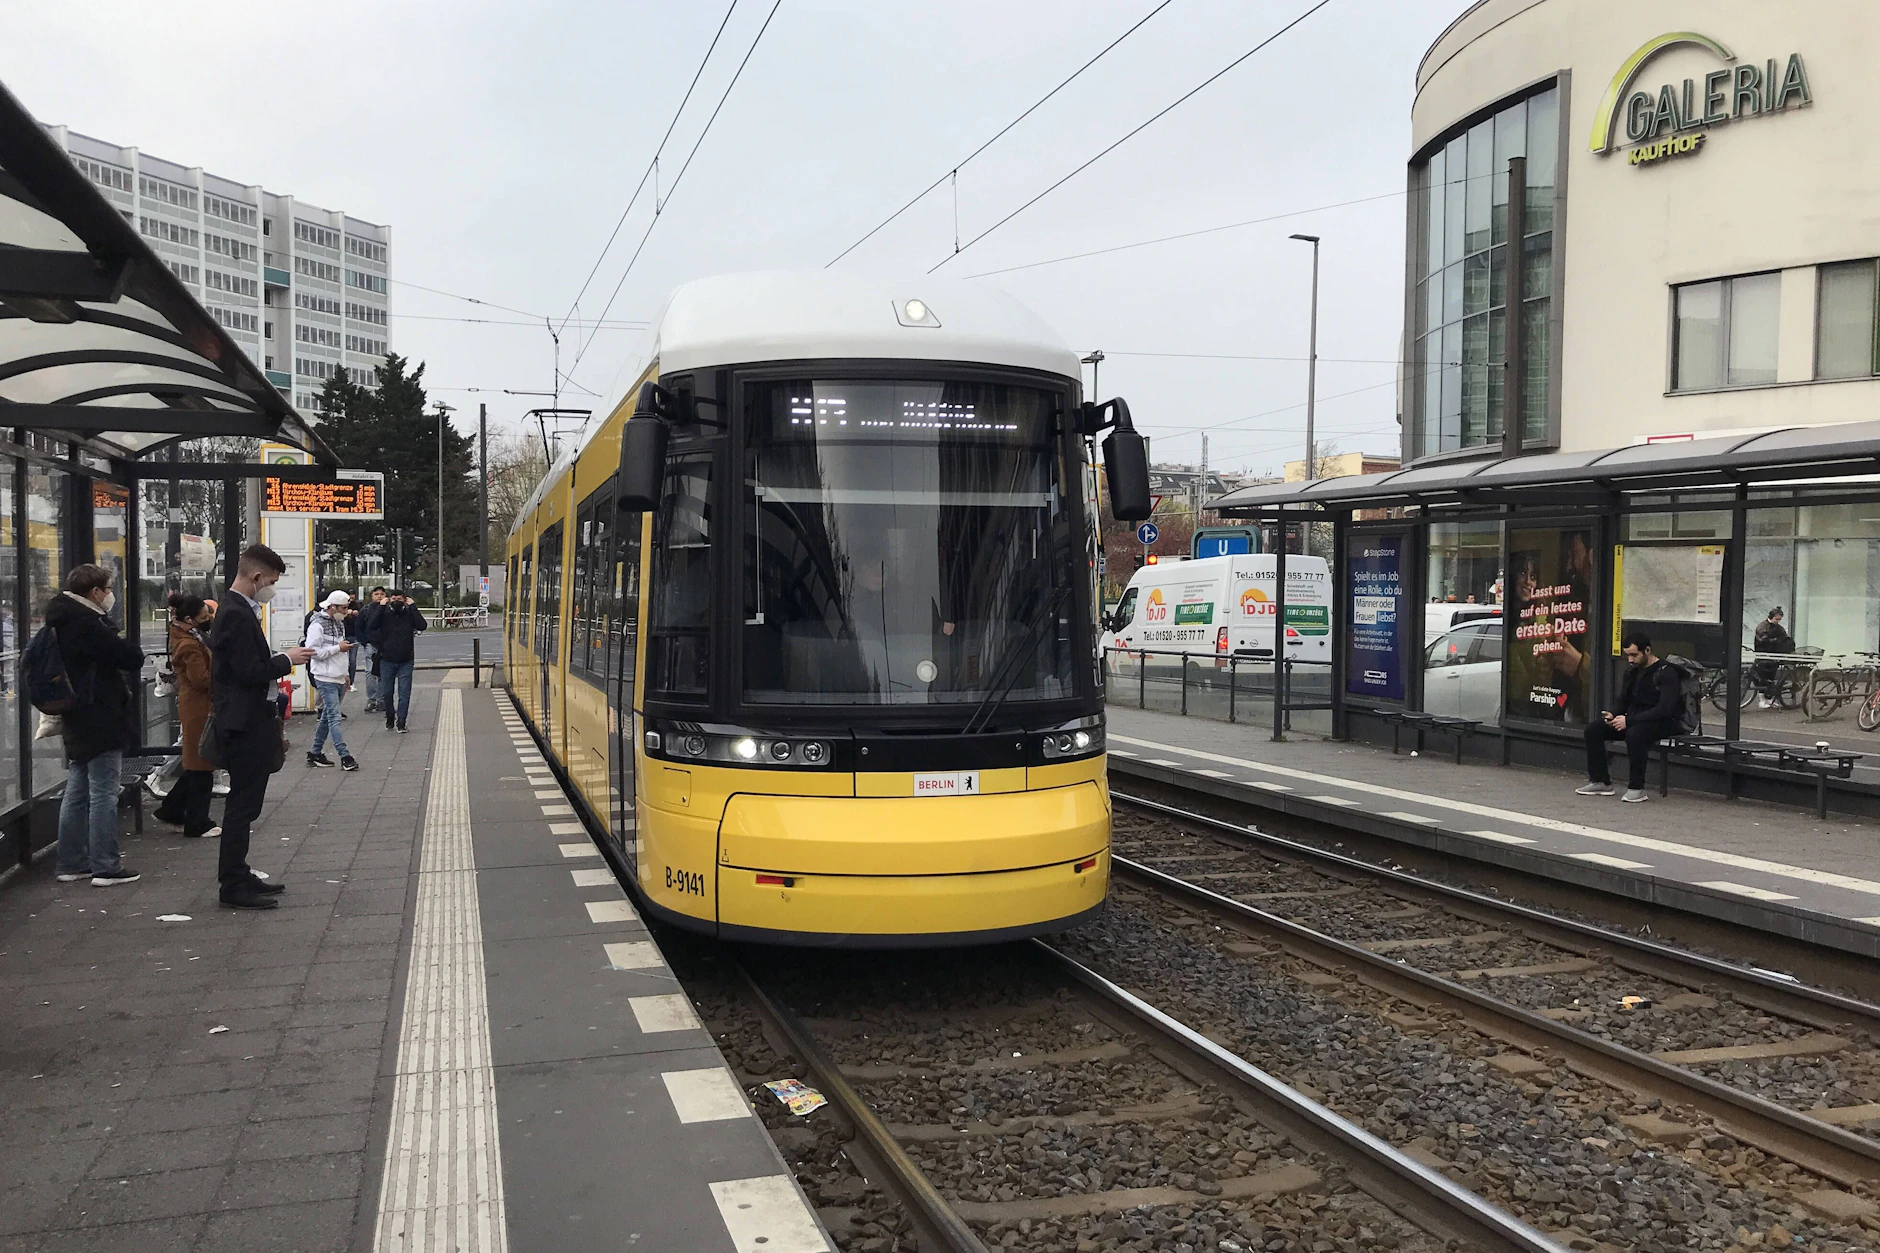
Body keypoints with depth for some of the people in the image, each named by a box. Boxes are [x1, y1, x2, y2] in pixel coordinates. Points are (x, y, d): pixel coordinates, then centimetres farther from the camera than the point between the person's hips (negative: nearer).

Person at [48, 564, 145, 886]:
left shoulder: (60, 623, 12)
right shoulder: (87, 624, -19)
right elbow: (133, 658, -21)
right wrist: (125, 647, -1)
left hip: (76, 722, 10)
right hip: (101, 720, -10)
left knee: (77, 794, 15)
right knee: (103, 795, -5)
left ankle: (72, 863, 21)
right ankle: (105, 867, -1)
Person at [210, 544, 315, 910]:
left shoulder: (238, 612, 15)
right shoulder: (237, 616, -18)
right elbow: (250, 672, -23)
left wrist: (280, 660, 10)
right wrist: (286, 659, -11)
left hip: (248, 723, 11)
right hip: (245, 726, -11)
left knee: (243, 804, 17)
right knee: (243, 804, -5)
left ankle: (237, 876, 26)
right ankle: (234, 886, 1)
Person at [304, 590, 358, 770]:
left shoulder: (339, 623, 16)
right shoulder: (318, 625, -13)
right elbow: (312, 651, -21)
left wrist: (345, 673, 21)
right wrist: (338, 648, -18)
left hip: (338, 678, 9)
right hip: (326, 679, -9)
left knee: (327, 717, 14)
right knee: (334, 717, -10)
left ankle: (315, 753, 22)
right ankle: (345, 757, -13)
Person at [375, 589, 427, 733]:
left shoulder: (409, 614, 1)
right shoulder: (385, 614, 3)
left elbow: (422, 625, -16)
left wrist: (412, 607, -14)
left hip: (406, 661, -1)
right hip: (387, 660, 1)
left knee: (404, 693, -3)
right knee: (386, 693, 9)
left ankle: (401, 722, 2)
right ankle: (390, 717, 30)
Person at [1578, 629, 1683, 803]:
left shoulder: (1666, 672, -14)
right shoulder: (1632, 670, 10)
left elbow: (1665, 709, -24)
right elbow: (1624, 701, 17)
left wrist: (1629, 720, -27)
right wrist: (1613, 715, -7)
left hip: (1664, 722, -8)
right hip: (1635, 719, 8)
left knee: (1634, 733, -39)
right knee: (1593, 729, -7)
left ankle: (1636, 788, -26)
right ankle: (1600, 782, -1)